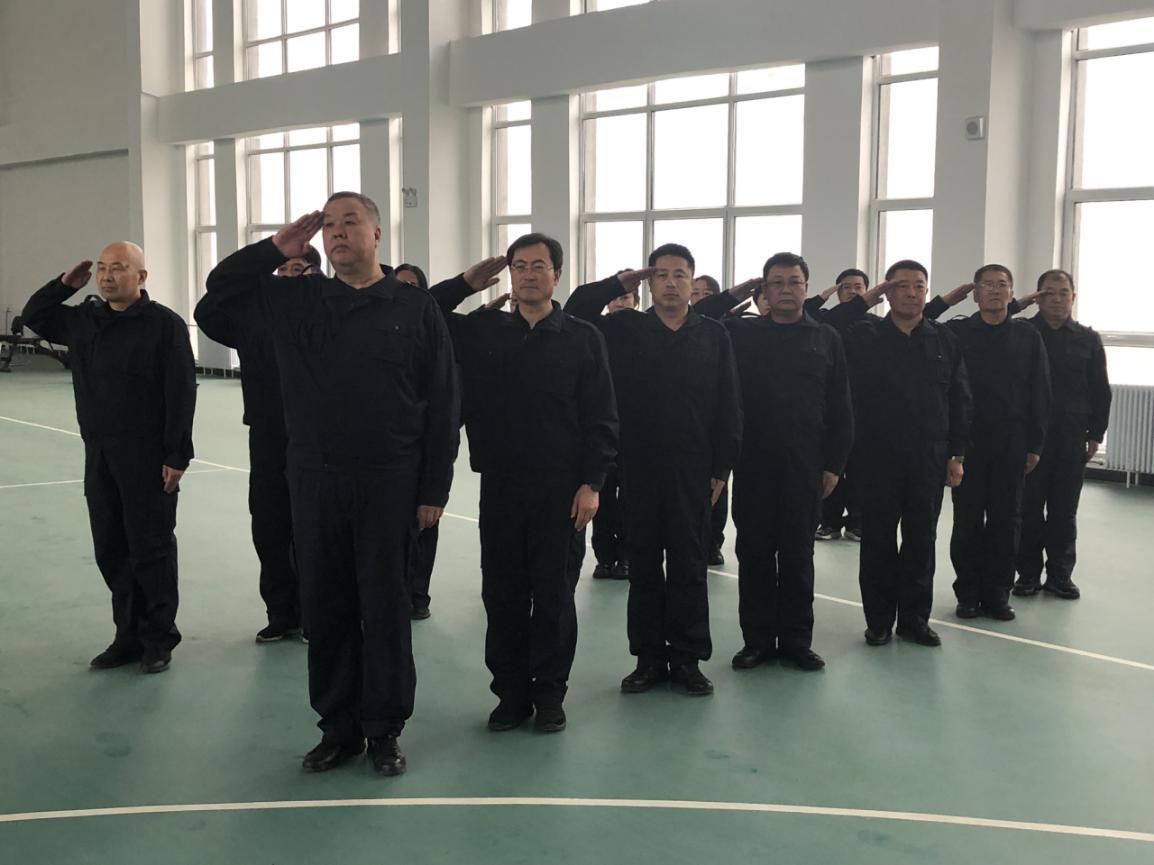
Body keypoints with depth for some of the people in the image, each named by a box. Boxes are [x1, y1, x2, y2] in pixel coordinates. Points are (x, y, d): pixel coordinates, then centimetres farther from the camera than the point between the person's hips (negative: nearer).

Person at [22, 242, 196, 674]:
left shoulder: (164, 324, -10)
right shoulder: (84, 319, 10)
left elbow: (181, 393, -13)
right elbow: (33, 316, 25)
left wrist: (176, 455, -16)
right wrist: (64, 284, 8)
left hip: (147, 457, -7)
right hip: (99, 455, 7)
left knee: (150, 549, 1)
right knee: (111, 549, 11)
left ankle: (159, 639, 13)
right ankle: (129, 636, 22)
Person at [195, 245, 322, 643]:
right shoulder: (255, 311, 7)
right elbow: (206, 312, 9)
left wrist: (311, 282, -13)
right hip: (266, 439, 5)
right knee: (268, 531, 10)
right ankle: (281, 614, 23)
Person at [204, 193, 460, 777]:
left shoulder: (415, 308, -1)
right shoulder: (297, 300, 8)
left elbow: (442, 405, -1)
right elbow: (220, 286, 16)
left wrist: (434, 489, -4)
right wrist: (277, 248, 2)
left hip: (388, 484, -3)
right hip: (313, 481, 3)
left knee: (384, 607, 5)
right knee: (325, 607, 10)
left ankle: (384, 730, 19)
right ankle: (338, 727, 24)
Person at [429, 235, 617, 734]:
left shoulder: (582, 338, 1)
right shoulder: (483, 331, 7)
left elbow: (601, 420, -1)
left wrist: (591, 483, -8)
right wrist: (466, 283, -1)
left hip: (562, 488, -2)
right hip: (500, 486, 2)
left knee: (554, 595, 6)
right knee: (502, 594, 8)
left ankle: (549, 694, 19)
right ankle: (511, 693, 21)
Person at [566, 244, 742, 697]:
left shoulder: (713, 335, 3)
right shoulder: (626, 328, 4)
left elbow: (728, 407, 2)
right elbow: (575, 312, -2)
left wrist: (721, 467, -2)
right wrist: (620, 283, -3)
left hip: (692, 471, -1)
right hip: (639, 468, 1)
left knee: (689, 566, 6)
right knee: (644, 566, 8)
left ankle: (688, 658, 16)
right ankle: (649, 657, 19)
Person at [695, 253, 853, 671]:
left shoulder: (826, 338, 5)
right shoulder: (743, 333, 5)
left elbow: (840, 409, 5)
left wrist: (833, 464, -1)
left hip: (805, 466, 0)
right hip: (753, 464, 0)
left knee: (798, 554, 7)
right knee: (754, 553, 6)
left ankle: (796, 639, 17)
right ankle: (757, 638, 16)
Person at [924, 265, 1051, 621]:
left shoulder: (1029, 337, 5)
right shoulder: (955, 332, 0)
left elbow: (1039, 394, 5)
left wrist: (1035, 444, 1)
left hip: (1012, 444, 2)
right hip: (966, 442, -1)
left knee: (1006, 519, 6)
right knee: (967, 518, 5)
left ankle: (997, 592, 16)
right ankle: (968, 592, 14)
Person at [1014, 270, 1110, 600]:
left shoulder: (1088, 339, 8)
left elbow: (1100, 391, 8)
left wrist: (1095, 434, 5)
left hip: (1072, 437, 2)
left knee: (1064, 509, 7)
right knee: (1029, 507, 3)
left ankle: (1060, 574, 16)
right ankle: (1028, 572, 12)